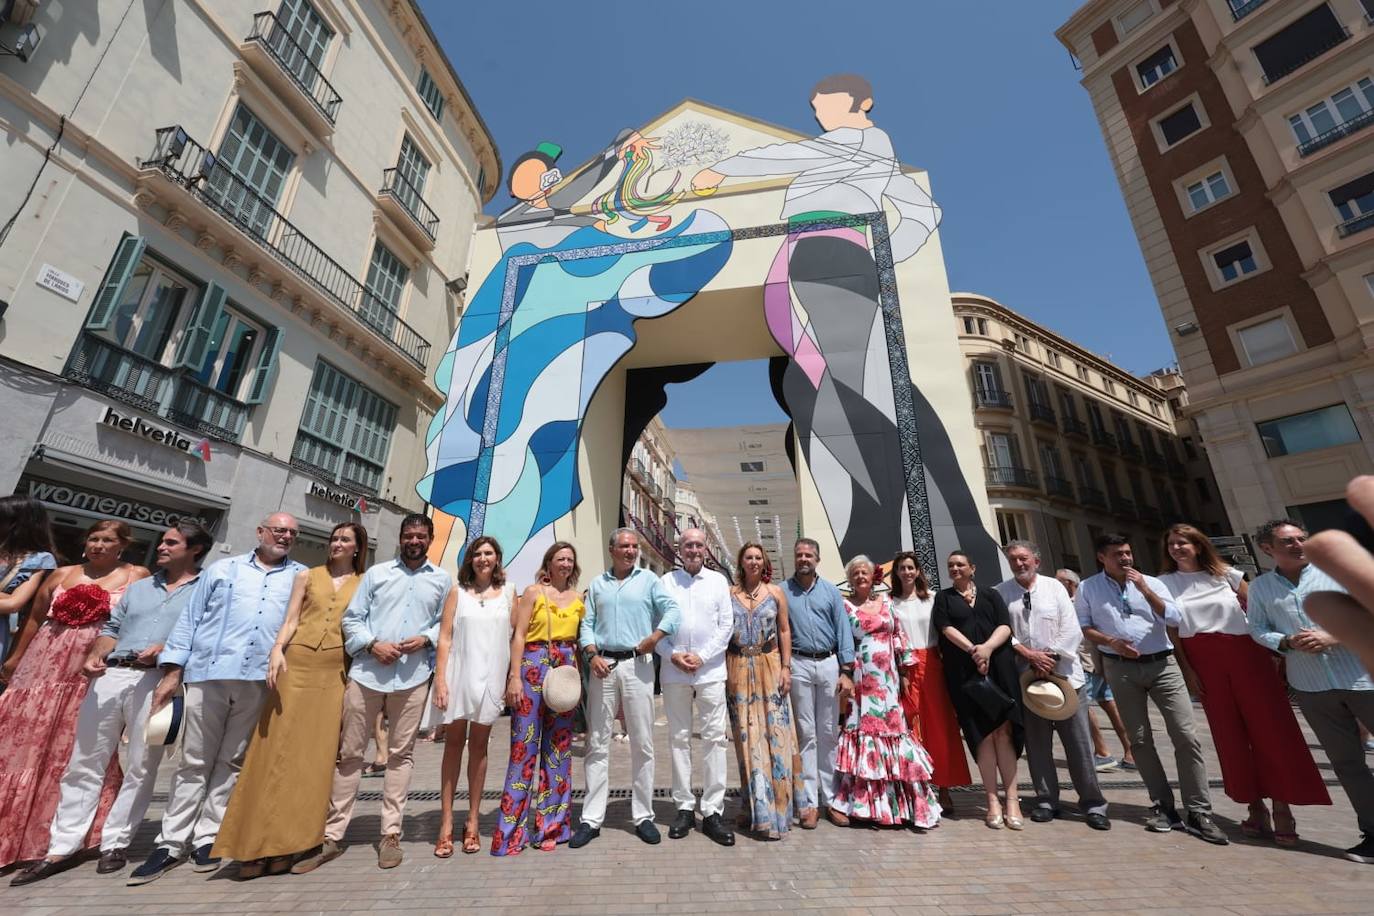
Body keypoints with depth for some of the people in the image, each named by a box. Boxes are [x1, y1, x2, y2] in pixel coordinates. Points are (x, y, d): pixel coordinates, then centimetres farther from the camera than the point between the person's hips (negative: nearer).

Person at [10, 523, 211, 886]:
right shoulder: (138, 587, 23)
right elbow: (112, 628, 19)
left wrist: (166, 649, -18)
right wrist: (94, 656, 1)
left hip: (157, 680, -5)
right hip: (110, 675, 6)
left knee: (140, 768, 1)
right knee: (84, 763, 7)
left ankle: (115, 844, 14)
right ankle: (62, 848, 17)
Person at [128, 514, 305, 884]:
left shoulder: (303, 578, 9)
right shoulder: (223, 569, 11)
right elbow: (190, 618, 9)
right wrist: (173, 670, 3)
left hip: (260, 681, 0)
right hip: (209, 673, 0)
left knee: (232, 763, 8)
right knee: (194, 762, 7)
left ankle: (207, 838, 19)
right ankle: (171, 843, 18)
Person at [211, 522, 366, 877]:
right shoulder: (307, 576, 12)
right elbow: (290, 621, 6)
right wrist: (277, 650, -10)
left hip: (334, 671, -1)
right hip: (296, 664, 1)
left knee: (315, 754, 1)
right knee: (279, 749, 1)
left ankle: (291, 843, 11)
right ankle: (260, 841, 13)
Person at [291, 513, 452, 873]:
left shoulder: (442, 579, 9)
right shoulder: (376, 573, 9)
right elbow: (351, 618, 6)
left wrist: (426, 639, -10)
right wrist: (373, 644, -9)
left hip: (413, 676, 0)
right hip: (367, 672, 1)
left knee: (400, 754, 7)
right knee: (349, 752, 8)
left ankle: (390, 834, 18)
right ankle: (332, 836, 22)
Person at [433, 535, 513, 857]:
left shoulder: (508, 594, 7)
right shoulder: (458, 593, 7)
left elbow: (516, 638, 5)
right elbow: (444, 638, 2)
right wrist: (440, 680, -6)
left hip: (491, 677, 0)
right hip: (459, 674, 0)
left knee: (479, 746, 9)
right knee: (454, 744, 6)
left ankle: (472, 822, 20)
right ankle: (446, 824, 17)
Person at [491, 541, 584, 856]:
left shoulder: (578, 598, 11)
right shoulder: (533, 592, 1)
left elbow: (581, 639, 12)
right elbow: (519, 635, -4)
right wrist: (515, 677, -12)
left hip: (566, 669, 4)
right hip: (533, 666, -4)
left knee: (559, 746, 9)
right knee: (524, 746, -1)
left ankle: (551, 824, 22)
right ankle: (512, 830, 11)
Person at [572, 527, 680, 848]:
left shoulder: (648, 579, 7)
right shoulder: (597, 584, 14)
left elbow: (673, 611, -2)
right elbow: (587, 623, 9)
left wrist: (655, 637, -15)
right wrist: (592, 655, -6)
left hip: (637, 665, -1)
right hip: (603, 666, 2)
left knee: (642, 744, 5)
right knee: (597, 745, 6)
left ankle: (643, 816, 18)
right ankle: (591, 819, 16)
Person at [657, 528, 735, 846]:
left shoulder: (718, 581, 6)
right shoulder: (666, 580, 5)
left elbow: (726, 625, 2)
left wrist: (701, 656, -7)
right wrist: (672, 655, -9)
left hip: (710, 670, 0)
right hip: (673, 670, 0)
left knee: (715, 738, 1)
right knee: (679, 738, 9)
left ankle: (712, 811, 13)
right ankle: (684, 808, 22)